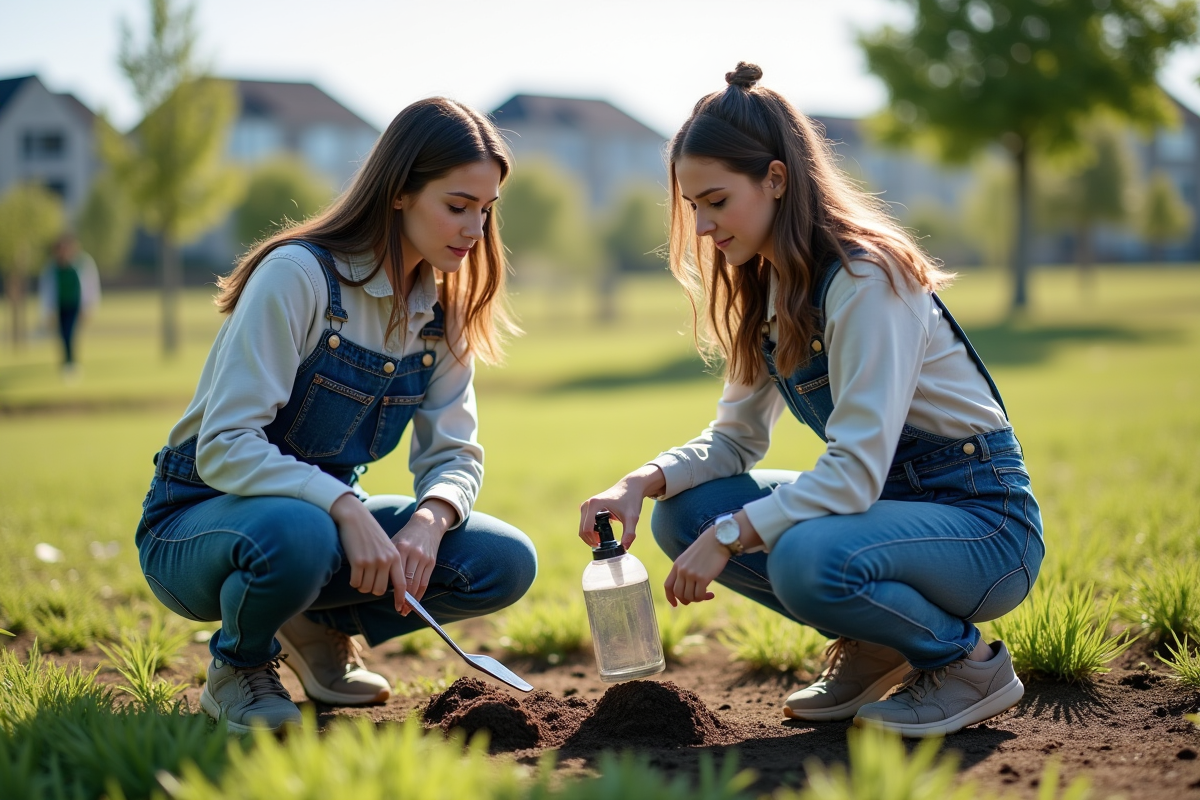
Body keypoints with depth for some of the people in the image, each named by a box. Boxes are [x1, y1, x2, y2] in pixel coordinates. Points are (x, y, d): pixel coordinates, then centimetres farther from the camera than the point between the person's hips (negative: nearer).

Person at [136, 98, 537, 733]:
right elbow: (224, 447, -27)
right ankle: (239, 666, -6)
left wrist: (430, 517, -24)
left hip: (328, 514, 6)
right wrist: (347, 509, -39)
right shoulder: (298, 276, -22)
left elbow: (453, 456, -1)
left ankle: (323, 626, 10)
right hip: (197, 519, -6)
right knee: (296, 535, -41)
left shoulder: (441, 312, 0)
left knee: (507, 564, -14)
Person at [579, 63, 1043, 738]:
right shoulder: (769, 289, 5)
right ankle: (872, 649, 8)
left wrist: (730, 536, -27)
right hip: (887, 499, 8)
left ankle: (972, 664, -7)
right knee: (684, 513, -5)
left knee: (805, 559, -36)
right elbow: (735, 439, 6)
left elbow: (856, 469, -28)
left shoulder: (866, 280, -22)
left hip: (984, 522, -8)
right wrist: (642, 482, -12)